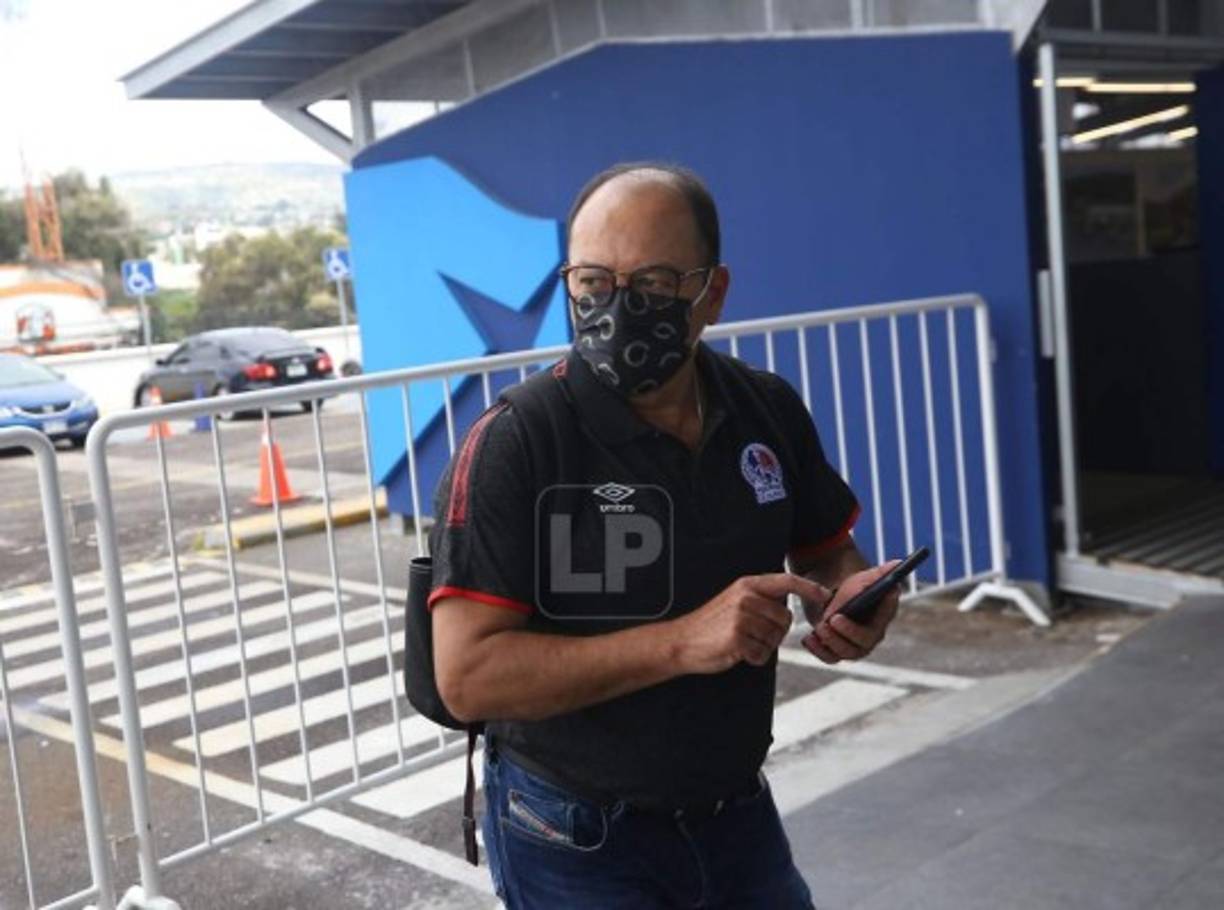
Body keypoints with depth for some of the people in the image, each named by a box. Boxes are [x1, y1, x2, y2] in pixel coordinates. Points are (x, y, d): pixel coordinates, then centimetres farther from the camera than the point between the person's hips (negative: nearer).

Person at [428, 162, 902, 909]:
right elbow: (467, 676, -24)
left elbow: (828, 551, 10)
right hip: (576, 840, -4)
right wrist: (683, 640, -31)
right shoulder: (512, 446, -20)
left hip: (740, 812, 5)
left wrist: (852, 597, -13)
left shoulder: (769, 411, -6)